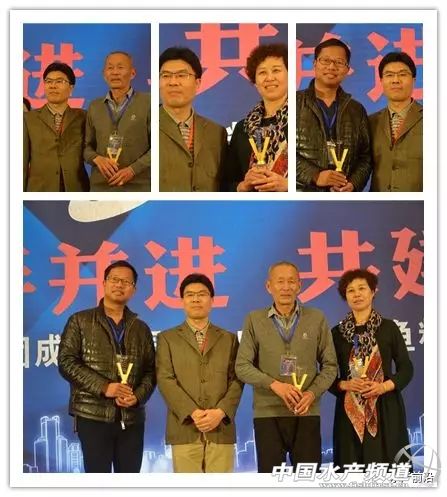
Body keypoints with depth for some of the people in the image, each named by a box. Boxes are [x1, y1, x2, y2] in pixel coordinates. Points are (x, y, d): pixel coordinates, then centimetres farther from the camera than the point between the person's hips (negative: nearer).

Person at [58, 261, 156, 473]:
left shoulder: (141, 328, 15)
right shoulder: (80, 321, 4)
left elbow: (150, 370, 10)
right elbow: (67, 362, -5)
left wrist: (138, 396, -11)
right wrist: (103, 387, -15)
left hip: (132, 418, 4)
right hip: (93, 415, -3)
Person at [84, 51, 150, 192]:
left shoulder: (147, 102, 1)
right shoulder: (94, 107, 14)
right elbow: (87, 146, 17)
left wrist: (133, 169, -13)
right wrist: (97, 159, -6)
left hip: (137, 186, -3)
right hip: (101, 186, 3)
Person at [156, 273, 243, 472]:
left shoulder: (229, 339, 16)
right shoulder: (167, 338, 11)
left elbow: (236, 380, 7)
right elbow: (165, 380, 0)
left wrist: (221, 412, -10)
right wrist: (192, 413, -12)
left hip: (221, 429, 1)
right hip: (184, 429, -1)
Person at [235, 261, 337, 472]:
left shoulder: (316, 319, 6)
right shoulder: (254, 320, 4)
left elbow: (330, 365, 7)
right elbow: (242, 366, 0)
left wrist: (312, 393, -10)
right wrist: (275, 385, -14)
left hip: (307, 413, 1)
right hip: (268, 414, 0)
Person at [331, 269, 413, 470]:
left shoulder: (388, 328, 4)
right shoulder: (337, 333, 8)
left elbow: (406, 368, 3)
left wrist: (384, 386, -13)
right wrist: (344, 385, -12)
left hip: (386, 408, -1)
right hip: (350, 410, 1)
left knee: (387, 463, -4)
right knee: (352, 465, -2)